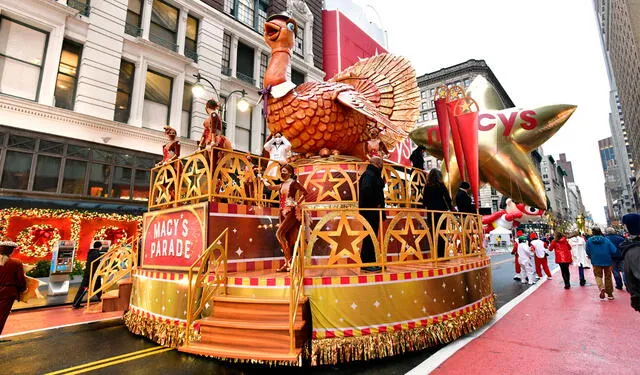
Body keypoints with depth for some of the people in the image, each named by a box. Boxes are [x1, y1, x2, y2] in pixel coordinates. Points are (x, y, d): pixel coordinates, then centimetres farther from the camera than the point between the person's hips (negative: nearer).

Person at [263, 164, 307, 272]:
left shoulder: (293, 182, -1)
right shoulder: (282, 185, 19)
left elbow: (304, 192, -8)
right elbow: (270, 187, 35)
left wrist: (297, 203, -9)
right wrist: (264, 180, 48)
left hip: (292, 212, -7)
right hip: (284, 212, 7)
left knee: (279, 233, -19)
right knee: (286, 239, 5)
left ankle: (289, 260, -12)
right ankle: (287, 264, 9)